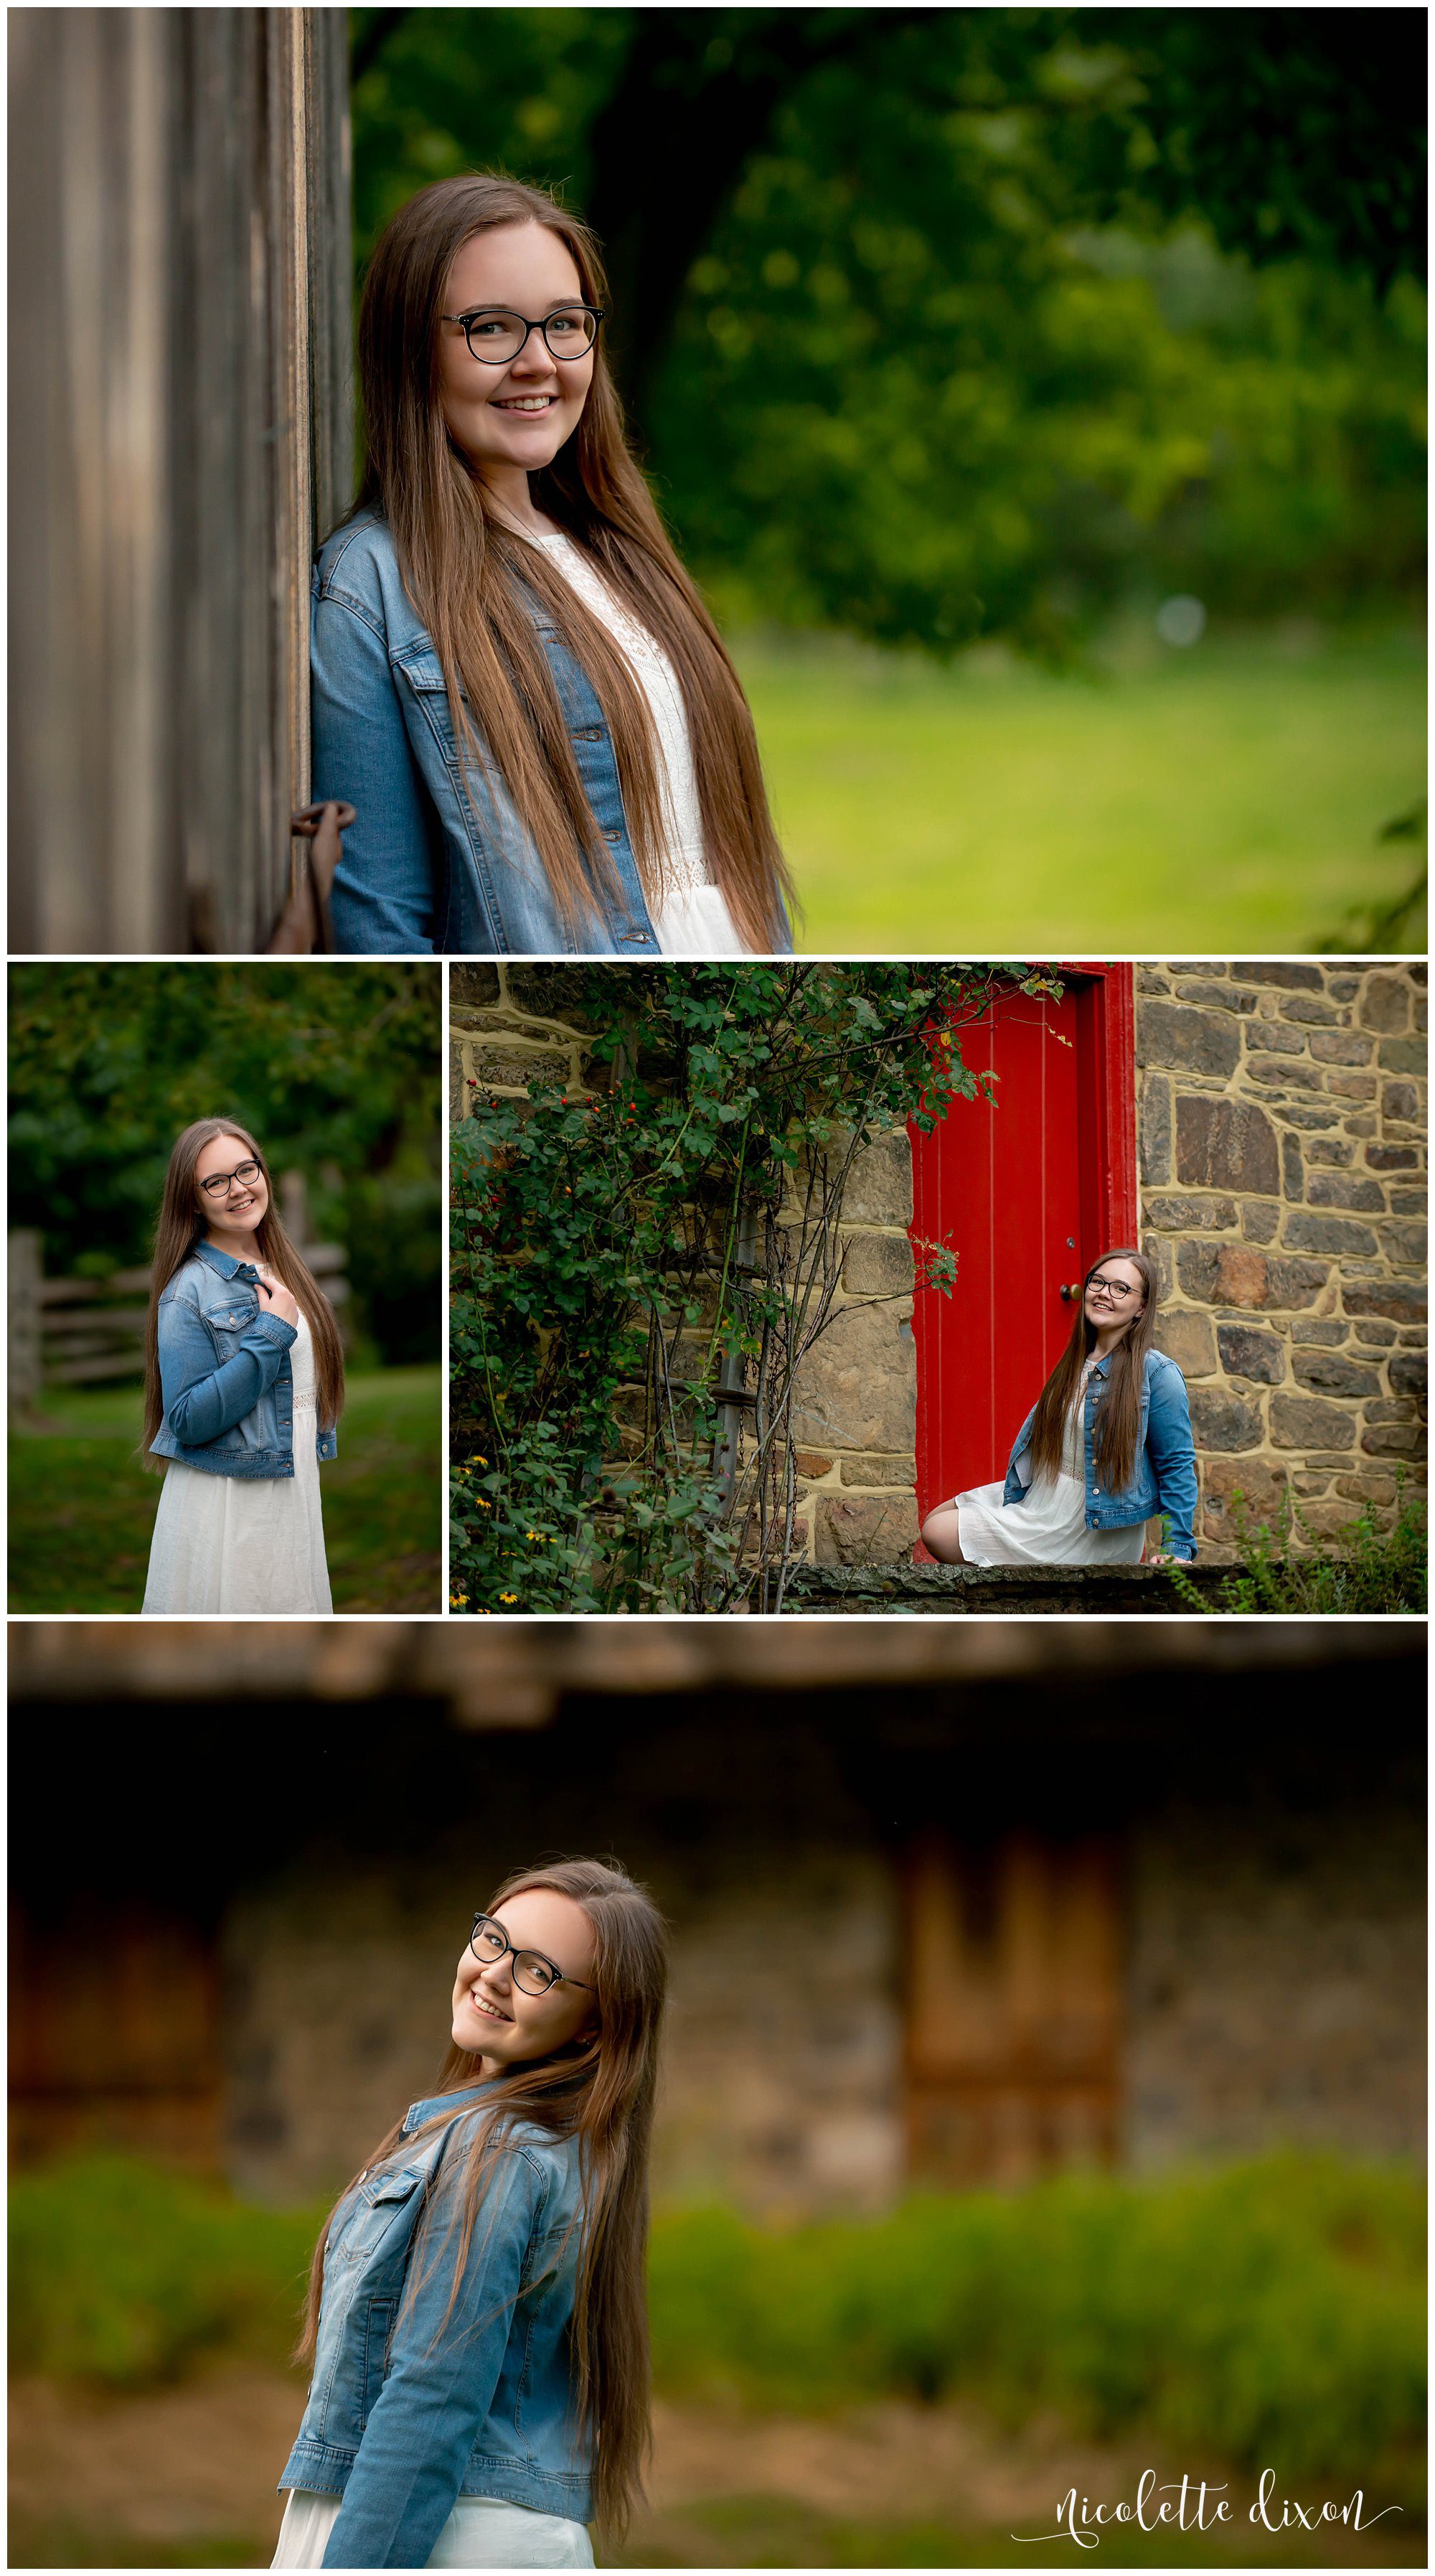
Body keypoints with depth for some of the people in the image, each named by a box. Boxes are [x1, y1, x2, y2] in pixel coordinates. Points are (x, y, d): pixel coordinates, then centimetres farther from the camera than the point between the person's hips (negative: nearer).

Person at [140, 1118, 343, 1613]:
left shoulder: (282, 1271, 9)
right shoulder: (189, 1290, -14)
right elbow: (188, 1421, -21)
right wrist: (272, 1334, -21)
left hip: (295, 1494, 7)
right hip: (224, 1510, -7)